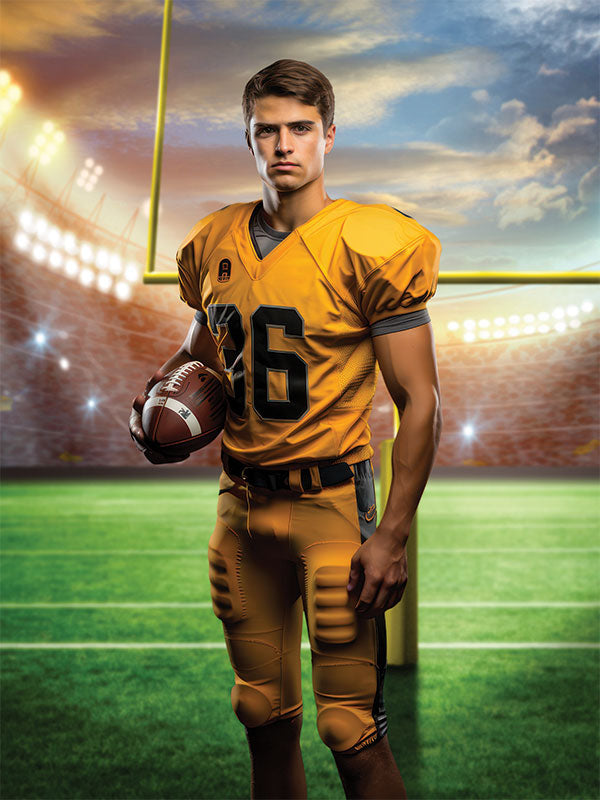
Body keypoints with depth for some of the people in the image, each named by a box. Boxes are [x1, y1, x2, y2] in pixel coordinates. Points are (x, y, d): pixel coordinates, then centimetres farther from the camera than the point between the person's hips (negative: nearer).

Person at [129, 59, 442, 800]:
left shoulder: (369, 246, -10)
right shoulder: (213, 243, 6)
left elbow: (419, 401, -10)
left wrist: (390, 536, -14)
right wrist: (160, 387, 2)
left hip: (329, 502, -5)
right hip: (241, 503, 5)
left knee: (351, 730, -2)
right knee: (265, 714, 16)